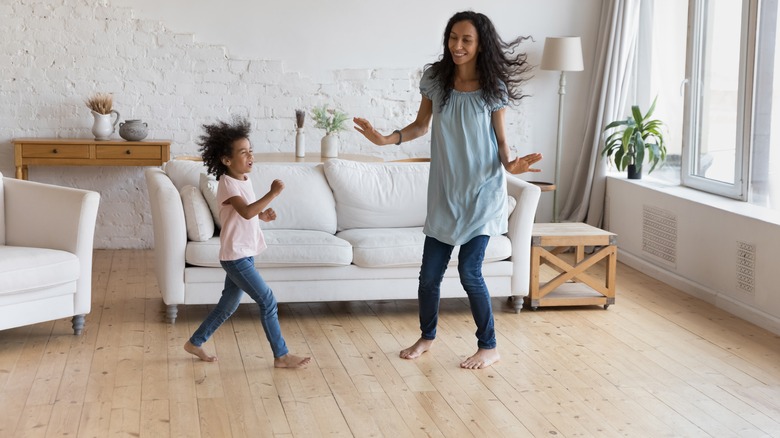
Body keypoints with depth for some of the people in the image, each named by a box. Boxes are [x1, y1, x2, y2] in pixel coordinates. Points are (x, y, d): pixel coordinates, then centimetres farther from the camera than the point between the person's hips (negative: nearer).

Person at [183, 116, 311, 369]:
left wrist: (263, 215, 3)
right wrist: (273, 193, -33)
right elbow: (246, 212, -33)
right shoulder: (228, 184, -18)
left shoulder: (244, 180, 10)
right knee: (268, 301, -7)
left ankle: (195, 343, 32)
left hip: (243, 254, 9)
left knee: (228, 305, 18)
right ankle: (281, 356, 2)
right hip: (235, 256, -9)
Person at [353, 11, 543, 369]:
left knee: (469, 272, -7)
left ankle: (489, 347, 12)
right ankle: (427, 336, 31)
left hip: (482, 192, -3)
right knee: (429, 273, 7)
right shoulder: (435, 78, -1)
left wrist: (510, 164, -22)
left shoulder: (493, 86, -8)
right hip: (445, 193, 4)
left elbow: (500, 139, -1)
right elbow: (421, 125, 10)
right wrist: (386, 139, -5)